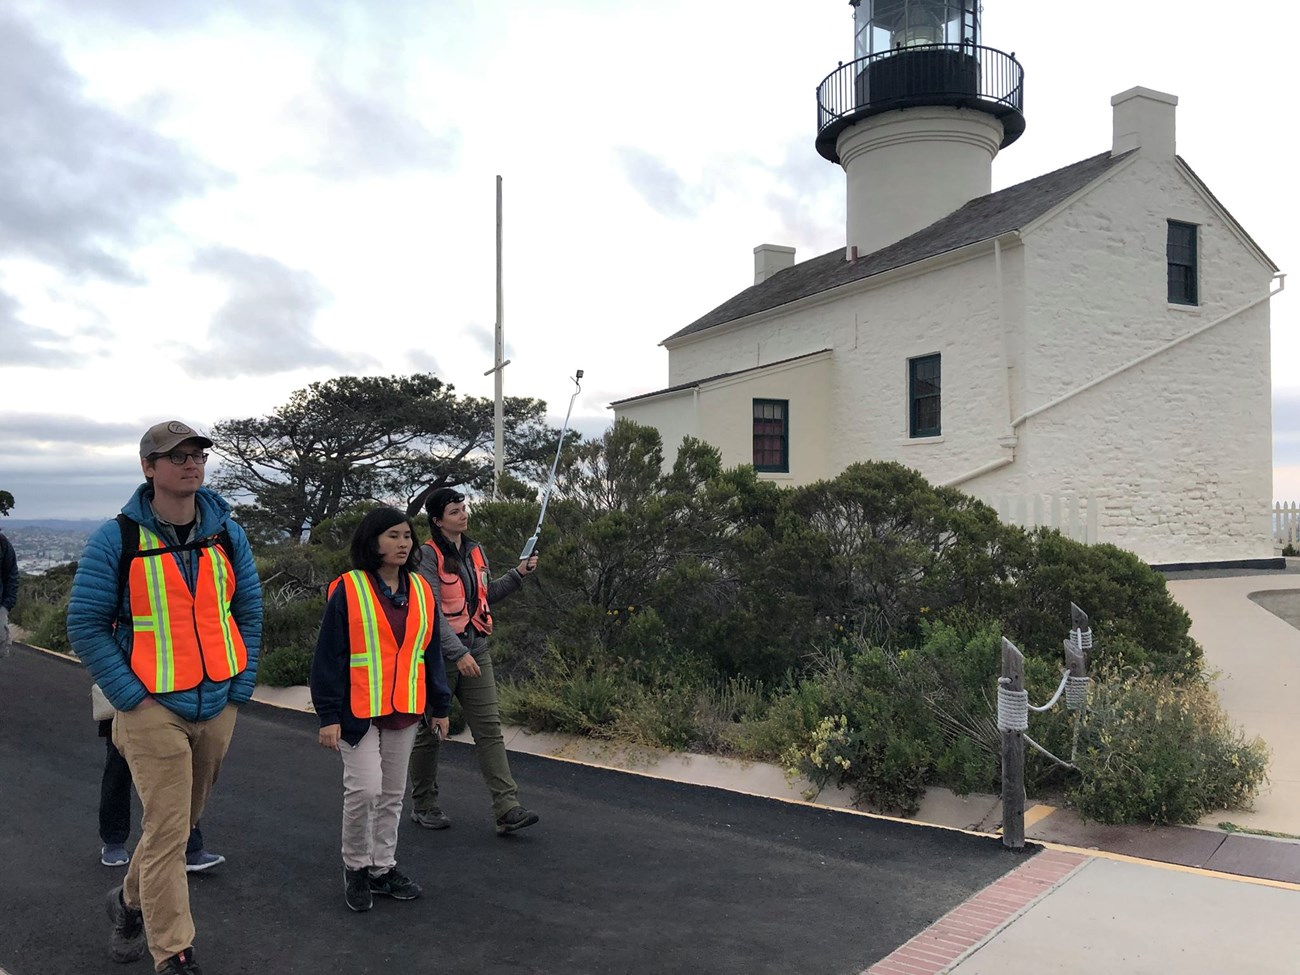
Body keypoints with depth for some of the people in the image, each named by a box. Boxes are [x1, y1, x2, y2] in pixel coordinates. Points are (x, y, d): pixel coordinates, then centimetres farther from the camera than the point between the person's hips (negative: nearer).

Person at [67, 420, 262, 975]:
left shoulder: (227, 535, 4)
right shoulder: (118, 539, -8)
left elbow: (249, 613, 12)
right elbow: (85, 624, -6)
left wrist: (239, 689, 4)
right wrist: (133, 697, -12)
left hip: (217, 707, 5)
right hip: (153, 709, -5)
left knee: (179, 820, 19)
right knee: (167, 831, -5)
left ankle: (132, 902, 44)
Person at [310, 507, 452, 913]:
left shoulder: (421, 591, 5)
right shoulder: (349, 590, -10)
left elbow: (430, 651, 12)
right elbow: (329, 656, -10)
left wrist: (440, 706, 12)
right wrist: (328, 715, -12)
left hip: (404, 711, 5)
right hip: (358, 711, -5)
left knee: (393, 793, 13)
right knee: (364, 788, -10)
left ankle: (383, 866, 28)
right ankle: (356, 867, 13)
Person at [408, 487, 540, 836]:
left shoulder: (475, 551, 10)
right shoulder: (429, 555, -12)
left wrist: (517, 574, 10)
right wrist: (458, 653, -24)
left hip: (475, 647, 6)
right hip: (439, 652, -6)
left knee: (489, 728, -2)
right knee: (430, 732, 8)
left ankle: (507, 810, -5)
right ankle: (423, 806, 26)